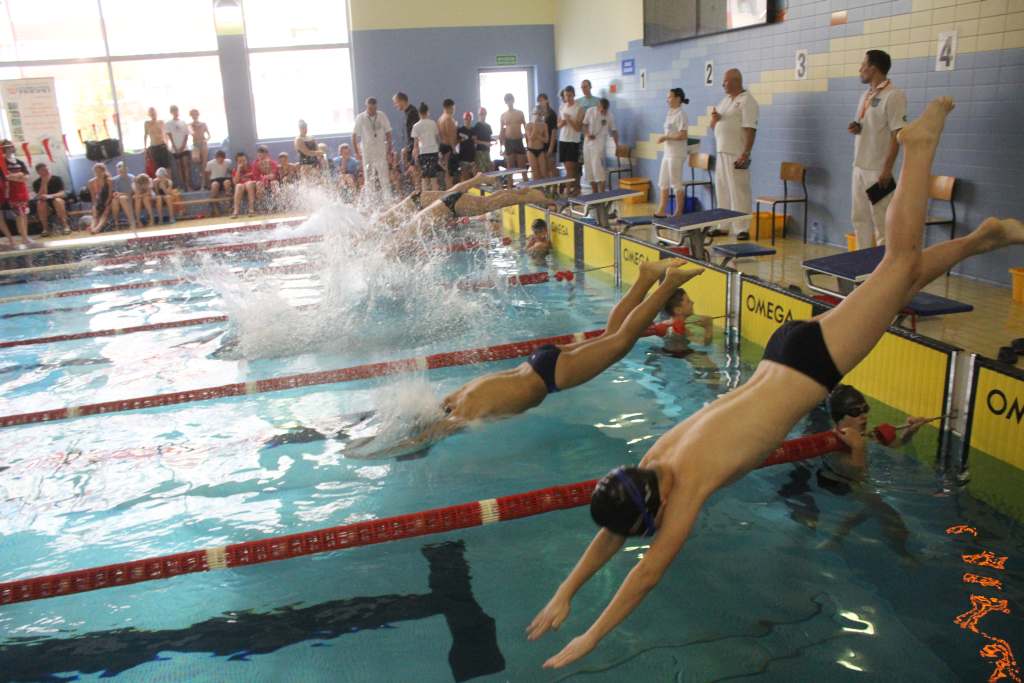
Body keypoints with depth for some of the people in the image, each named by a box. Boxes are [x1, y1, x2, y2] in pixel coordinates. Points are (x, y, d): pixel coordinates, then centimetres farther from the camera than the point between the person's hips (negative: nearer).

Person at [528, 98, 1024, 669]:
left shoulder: (690, 480, -26)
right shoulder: (659, 458, -6)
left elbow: (648, 573, -24)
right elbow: (612, 533, 4)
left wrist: (591, 638, -18)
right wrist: (564, 595, 4)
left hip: (810, 361, -5)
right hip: (786, 353, 5)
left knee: (900, 262, 6)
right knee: (902, 277, 22)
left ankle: (921, 142, 17)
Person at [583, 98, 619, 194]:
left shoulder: (610, 116, -6)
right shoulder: (590, 111, -1)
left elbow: (614, 131, 3)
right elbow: (584, 124, 7)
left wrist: (617, 145, 2)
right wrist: (587, 134, -12)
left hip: (600, 143, -4)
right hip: (588, 143, 4)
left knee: (598, 168, -17)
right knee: (589, 169, 6)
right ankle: (595, 193, 16)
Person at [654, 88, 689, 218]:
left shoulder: (681, 114, -13)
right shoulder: (671, 113, 13)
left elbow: (683, 135, -20)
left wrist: (665, 137, -17)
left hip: (676, 154, -9)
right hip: (667, 153, 9)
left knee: (676, 183, -2)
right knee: (663, 183, 11)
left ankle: (679, 213, 5)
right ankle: (662, 210, 17)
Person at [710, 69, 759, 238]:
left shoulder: (746, 101, -9)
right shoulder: (726, 100, 17)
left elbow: (750, 129, -16)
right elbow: (714, 126, 23)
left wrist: (746, 153, -23)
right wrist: (714, 119, -1)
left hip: (736, 155, -8)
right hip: (722, 153, 8)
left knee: (738, 192, -7)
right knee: (722, 191, 11)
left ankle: (742, 229, -3)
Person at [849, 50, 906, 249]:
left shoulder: (893, 96, -13)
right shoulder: (866, 95, 13)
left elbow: (897, 134, -17)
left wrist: (887, 169, -21)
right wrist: (856, 128, -1)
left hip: (878, 170, -9)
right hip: (859, 167, 9)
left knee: (881, 221, -5)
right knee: (859, 218, 14)